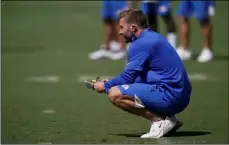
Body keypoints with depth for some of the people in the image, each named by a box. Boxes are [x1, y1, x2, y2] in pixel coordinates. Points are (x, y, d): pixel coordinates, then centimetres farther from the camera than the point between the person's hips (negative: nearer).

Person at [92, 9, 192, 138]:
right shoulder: (153, 37, 19)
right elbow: (134, 76, 24)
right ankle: (168, 118, 10)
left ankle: (160, 120, -13)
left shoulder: (140, 44, -11)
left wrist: (105, 86, 7)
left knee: (115, 94, -15)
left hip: (170, 97, -10)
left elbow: (127, 77, -10)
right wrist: (110, 83, 19)